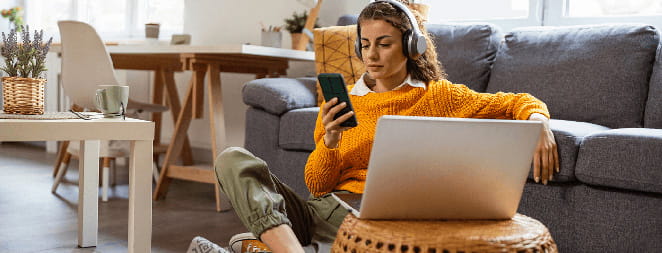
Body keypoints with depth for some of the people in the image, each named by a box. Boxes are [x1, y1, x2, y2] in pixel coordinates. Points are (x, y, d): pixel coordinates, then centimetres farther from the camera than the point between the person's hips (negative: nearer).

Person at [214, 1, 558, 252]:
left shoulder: (437, 96, 12)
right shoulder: (341, 101, 17)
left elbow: (519, 103, 13)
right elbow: (317, 185, 14)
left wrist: (538, 122, -10)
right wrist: (330, 140, -6)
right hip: (321, 208, 4)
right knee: (233, 159, -19)